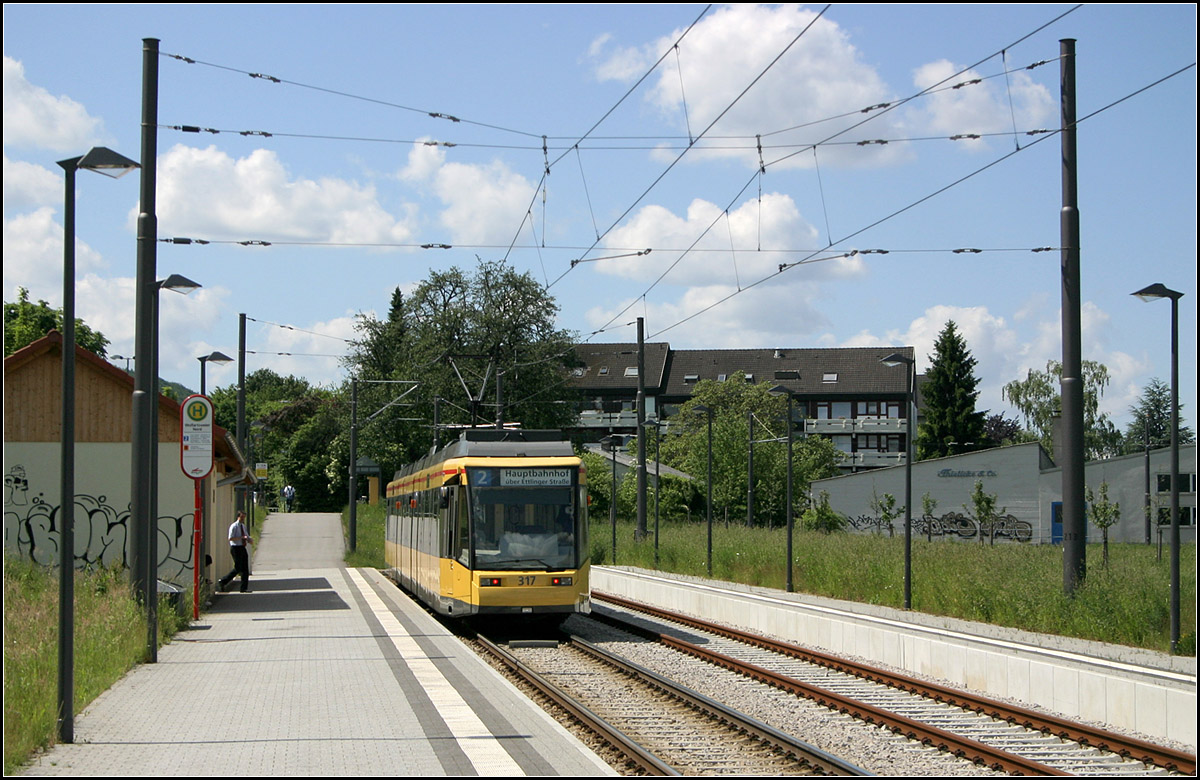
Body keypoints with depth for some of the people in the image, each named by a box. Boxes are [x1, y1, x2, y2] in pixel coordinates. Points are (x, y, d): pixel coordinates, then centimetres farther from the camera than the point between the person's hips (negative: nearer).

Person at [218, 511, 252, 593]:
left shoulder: (244, 526, 14)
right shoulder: (234, 526, -9)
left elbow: (247, 536, 23)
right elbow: (230, 538, -18)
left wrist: (248, 539, -1)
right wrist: (242, 537, -23)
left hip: (243, 548, 8)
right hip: (236, 548, -8)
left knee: (245, 569, 3)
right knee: (237, 569, -9)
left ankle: (244, 588, 6)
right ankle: (223, 581, 6)